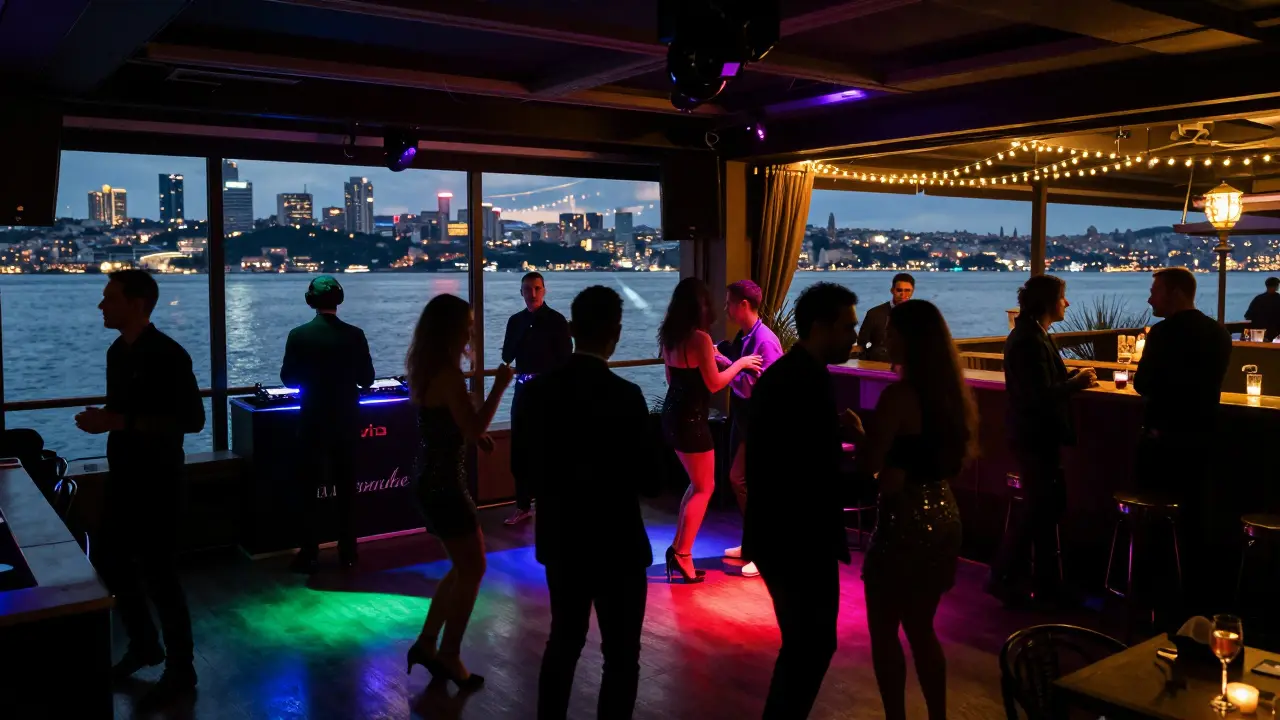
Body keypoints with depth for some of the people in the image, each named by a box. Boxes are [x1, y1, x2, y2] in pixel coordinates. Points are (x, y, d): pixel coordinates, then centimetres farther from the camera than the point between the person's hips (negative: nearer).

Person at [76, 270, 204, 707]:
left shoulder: (167, 355, -18)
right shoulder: (117, 352, 9)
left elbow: (193, 419, -22)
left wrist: (121, 422, -24)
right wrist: (102, 419, 5)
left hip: (158, 482, -9)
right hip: (122, 476, 9)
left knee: (157, 571, -1)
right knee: (108, 560, 17)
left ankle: (180, 669, 15)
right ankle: (144, 643, 37)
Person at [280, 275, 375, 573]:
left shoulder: (298, 335, -10)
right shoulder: (355, 335, -7)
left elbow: (288, 378, -2)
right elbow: (367, 379, -1)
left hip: (312, 421, -1)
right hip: (346, 421, 2)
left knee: (309, 488, 8)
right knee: (346, 487, 11)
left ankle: (309, 554, 10)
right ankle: (348, 551, 17)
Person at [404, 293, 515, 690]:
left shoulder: (427, 369, 9)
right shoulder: (448, 374, -20)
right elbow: (473, 428, -21)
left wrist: (477, 436, 8)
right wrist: (500, 385, -16)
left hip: (432, 480, 9)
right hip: (445, 484, -9)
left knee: (464, 565, 19)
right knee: (473, 568, 4)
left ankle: (426, 644, 25)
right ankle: (448, 656, 15)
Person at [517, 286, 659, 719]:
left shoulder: (538, 390, -6)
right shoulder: (625, 397, -20)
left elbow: (525, 465, 4)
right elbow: (649, 483, -16)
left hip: (560, 540, 5)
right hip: (615, 544, -5)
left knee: (564, 640, 22)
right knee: (621, 655, 10)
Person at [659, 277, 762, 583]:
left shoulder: (670, 336, 8)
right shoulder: (699, 338, -17)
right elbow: (714, 384, -14)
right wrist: (740, 363, -1)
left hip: (673, 414, 9)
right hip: (690, 418, -9)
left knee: (698, 484, 19)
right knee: (704, 488, 4)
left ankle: (678, 550, 19)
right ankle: (682, 554, 5)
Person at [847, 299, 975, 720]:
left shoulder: (899, 395, -19)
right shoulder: (952, 392, 5)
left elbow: (869, 464, -19)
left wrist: (857, 430, -2)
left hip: (905, 521, -8)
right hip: (943, 517, 8)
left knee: (884, 632, 9)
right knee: (921, 629, 21)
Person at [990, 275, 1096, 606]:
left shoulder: (1034, 334, 12)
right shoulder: (1029, 340, -21)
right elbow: (1040, 395, -25)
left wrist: (1073, 378, 0)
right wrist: (1077, 383, -13)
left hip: (1038, 434, 10)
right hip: (1034, 436, -10)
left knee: (1049, 505, 15)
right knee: (1041, 507, -2)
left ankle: (1046, 582, 25)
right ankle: (1005, 577, 9)